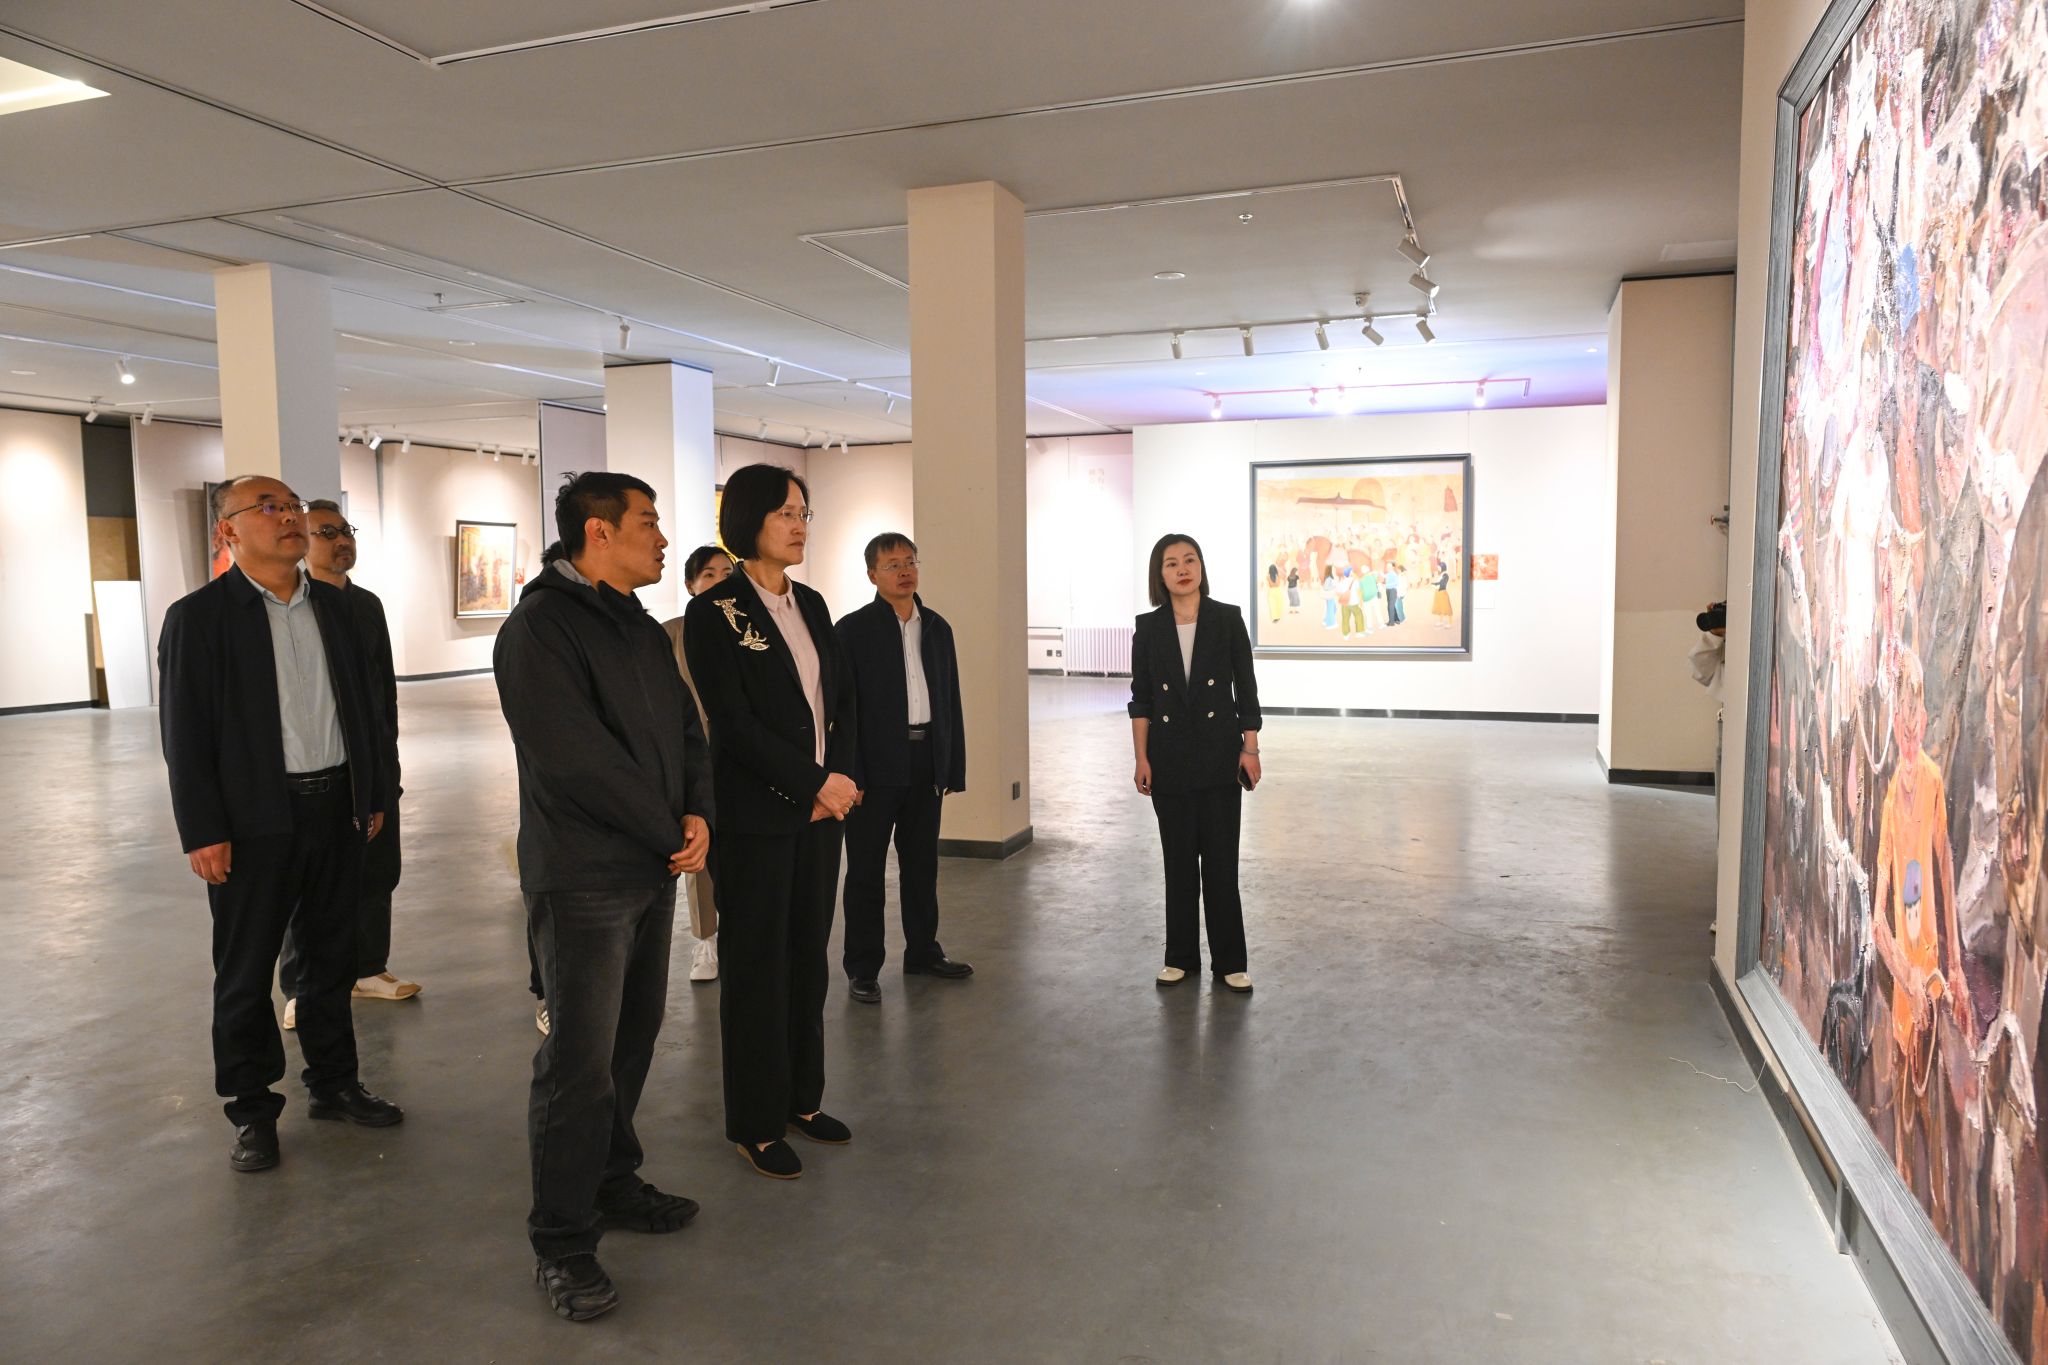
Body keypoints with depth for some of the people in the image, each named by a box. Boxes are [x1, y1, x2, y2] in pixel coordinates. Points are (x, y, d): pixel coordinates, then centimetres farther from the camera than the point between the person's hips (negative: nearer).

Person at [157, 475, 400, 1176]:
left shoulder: (332, 605, 9)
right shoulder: (197, 616, -7)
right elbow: (184, 733, -9)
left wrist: (374, 794, 11)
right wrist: (203, 831, -13)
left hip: (337, 808, 5)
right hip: (253, 821, -5)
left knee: (332, 957, 16)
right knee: (245, 973, 7)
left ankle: (333, 1081, 31)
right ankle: (251, 1110, 21)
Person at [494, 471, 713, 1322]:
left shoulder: (642, 629, 13)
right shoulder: (539, 627, -14)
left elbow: (686, 730, 12)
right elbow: (576, 759, -22)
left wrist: (698, 814, -6)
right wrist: (671, 833, -13)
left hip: (655, 870, 8)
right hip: (583, 880, -8)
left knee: (633, 1038, 17)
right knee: (580, 1060, -1)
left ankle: (612, 1186, 34)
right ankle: (561, 1243, 13)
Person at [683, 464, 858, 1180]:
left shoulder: (810, 604, 11)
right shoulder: (714, 611, -9)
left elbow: (842, 698, 10)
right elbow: (733, 723, -14)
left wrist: (839, 777, -6)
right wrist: (816, 782, -14)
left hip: (820, 806, 6)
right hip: (756, 815, -6)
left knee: (808, 955, 13)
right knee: (756, 965, 4)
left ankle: (802, 1099, 28)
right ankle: (756, 1124, 17)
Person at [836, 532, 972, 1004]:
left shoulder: (937, 628, 10)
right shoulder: (853, 629, -5)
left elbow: (951, 701, 11)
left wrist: (954, 768, 7)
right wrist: (849, 775, -14)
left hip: (927, 764, 5)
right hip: (876, 766, -4)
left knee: (921, 864, 15)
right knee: (866, 869, 5)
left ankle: (923, 951, 29)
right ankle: (863, 967, 15)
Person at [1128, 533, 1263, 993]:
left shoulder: (1228, 619, -2)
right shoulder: (1148, 627, 2)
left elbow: (1246, 690, 1)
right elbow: (1141, 698, 3)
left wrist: (1250, 749, -3)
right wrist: (1141, 758, -2)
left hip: (1219, 755, -1)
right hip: (1170, 760, 1)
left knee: (1221, 860, 2)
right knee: (1179, 859, 9)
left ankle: (1230, 961, 13)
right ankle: (1180, 956, 21)